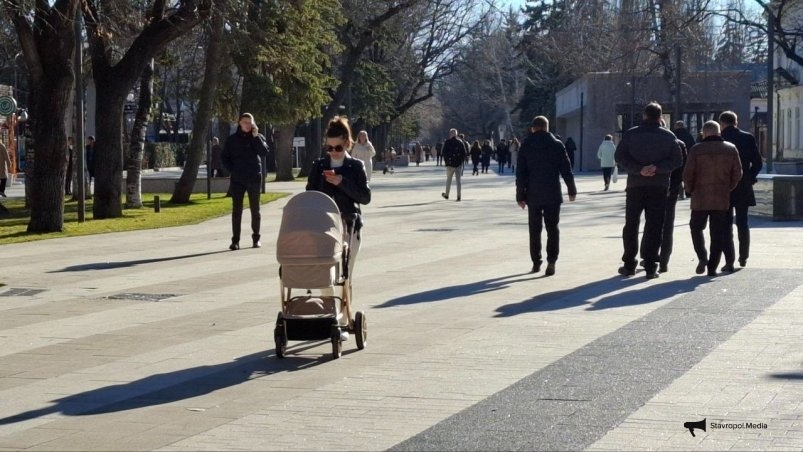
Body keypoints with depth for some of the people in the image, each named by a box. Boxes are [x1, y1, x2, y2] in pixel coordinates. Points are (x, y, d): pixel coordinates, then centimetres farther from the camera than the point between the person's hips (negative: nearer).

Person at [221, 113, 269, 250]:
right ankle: (235, 240, 0)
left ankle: (256, 238, 14)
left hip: (254, 178, 0)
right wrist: (232, 170, -4)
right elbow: (224, 157, 9)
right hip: (237, 180, 0)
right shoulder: (232, 139, 5)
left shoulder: (258, 138, 4)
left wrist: (256, 137, -16)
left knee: (255, 209, 6)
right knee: (236, 210, -1)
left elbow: (264, 153, -11)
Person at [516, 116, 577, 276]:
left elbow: (520, 174, -2)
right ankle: (551, 261, -12)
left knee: (534, 230, 11)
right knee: (552, 229, 2)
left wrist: (520, 196, 2)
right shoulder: (557, 145, -2)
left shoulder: (526, 146, -1)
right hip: (553, 195, -1)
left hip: (533, 195, 1)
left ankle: (536, 262, 13)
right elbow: (566, 170, -1)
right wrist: (572, 190, 9)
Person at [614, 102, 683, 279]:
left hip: (635, 185, 0)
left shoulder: (631, 134, 0)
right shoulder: (668, 136, 0)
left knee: (631, 225, 10)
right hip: (659, 186, 0)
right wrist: (657, 168, -13)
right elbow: (676, 160, -7)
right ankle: (651, 266, -3)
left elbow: (619, 157, -8)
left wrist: (639, 170, -13)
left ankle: (629, 264, 10)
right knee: (654, 226, 2)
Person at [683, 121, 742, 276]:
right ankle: (712, 267, 3)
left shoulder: (696, 149, -6)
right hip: (722, 199, 2)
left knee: (696, 228, 13)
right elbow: (737, 173, 3)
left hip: (700, 198, -2)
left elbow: (687, 174, -7)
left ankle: (702, 257, -7)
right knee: (717, 233, 6)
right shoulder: (731, 149, 2)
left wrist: (690, 190, 10)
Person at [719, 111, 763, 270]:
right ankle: (743, 257, 25)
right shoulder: (748, 138, -1)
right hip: (744, 188, 3)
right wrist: (749, 177, 11)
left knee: (726, 224, 2)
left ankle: (729, 261, -3)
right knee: (742, 222, 17)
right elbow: (758, 163, -2)